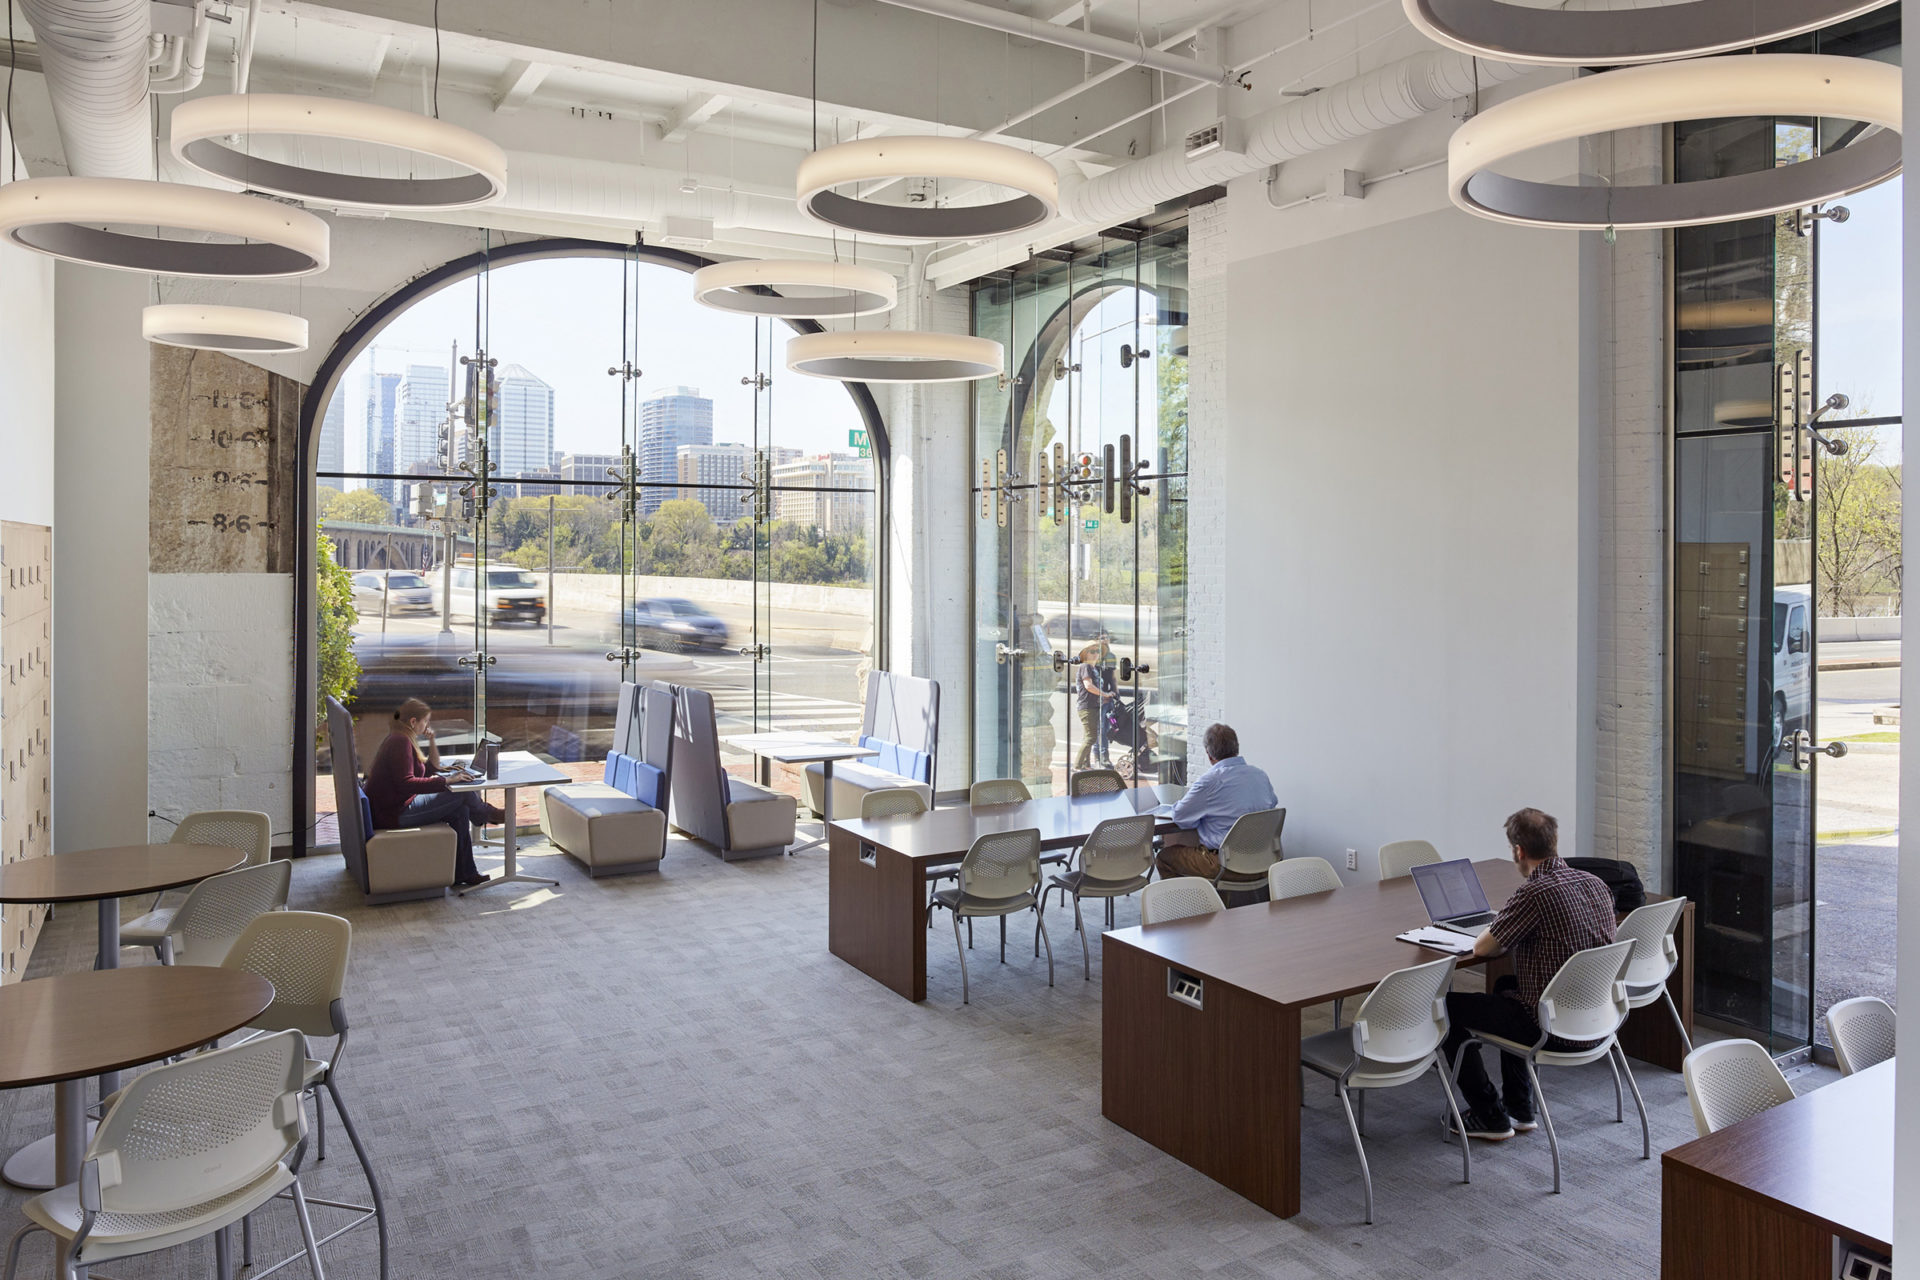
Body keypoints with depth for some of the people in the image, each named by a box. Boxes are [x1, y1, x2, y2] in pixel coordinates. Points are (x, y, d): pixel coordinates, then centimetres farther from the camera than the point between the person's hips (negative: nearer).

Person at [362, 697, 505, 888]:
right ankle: (491, 814, 23)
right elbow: (405, 783, -27)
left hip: (397, 806, 10)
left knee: (461, 810, 3)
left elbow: (432, 769, 21)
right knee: (463, 794, -10)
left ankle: (463, 874, 3)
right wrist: (445, 781, -27)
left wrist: (431, 741, 10)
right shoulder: (400, 742, -17)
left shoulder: (400, 740, 16)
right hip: (394, 813, -10)